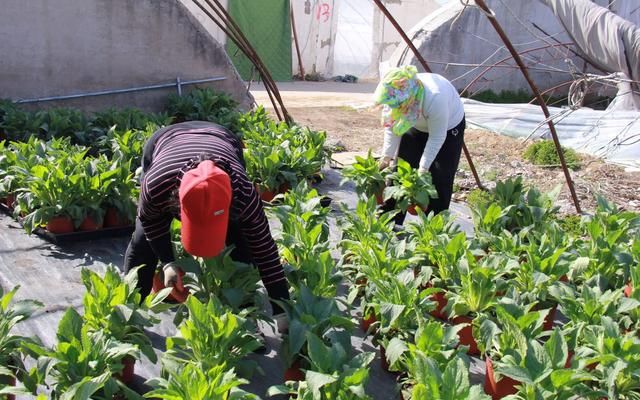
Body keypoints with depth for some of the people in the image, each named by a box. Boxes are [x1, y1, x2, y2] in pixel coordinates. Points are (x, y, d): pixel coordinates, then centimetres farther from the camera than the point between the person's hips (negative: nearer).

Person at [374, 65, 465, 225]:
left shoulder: (435, 99, -44)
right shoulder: (395, 95, -29)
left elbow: (437, 138, -32)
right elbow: (392, 127, -15)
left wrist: (423, 168, -29)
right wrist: (387, 157, -20)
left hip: (448, 127, -5)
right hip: (417, 127, 5)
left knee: (439, 179, -10)